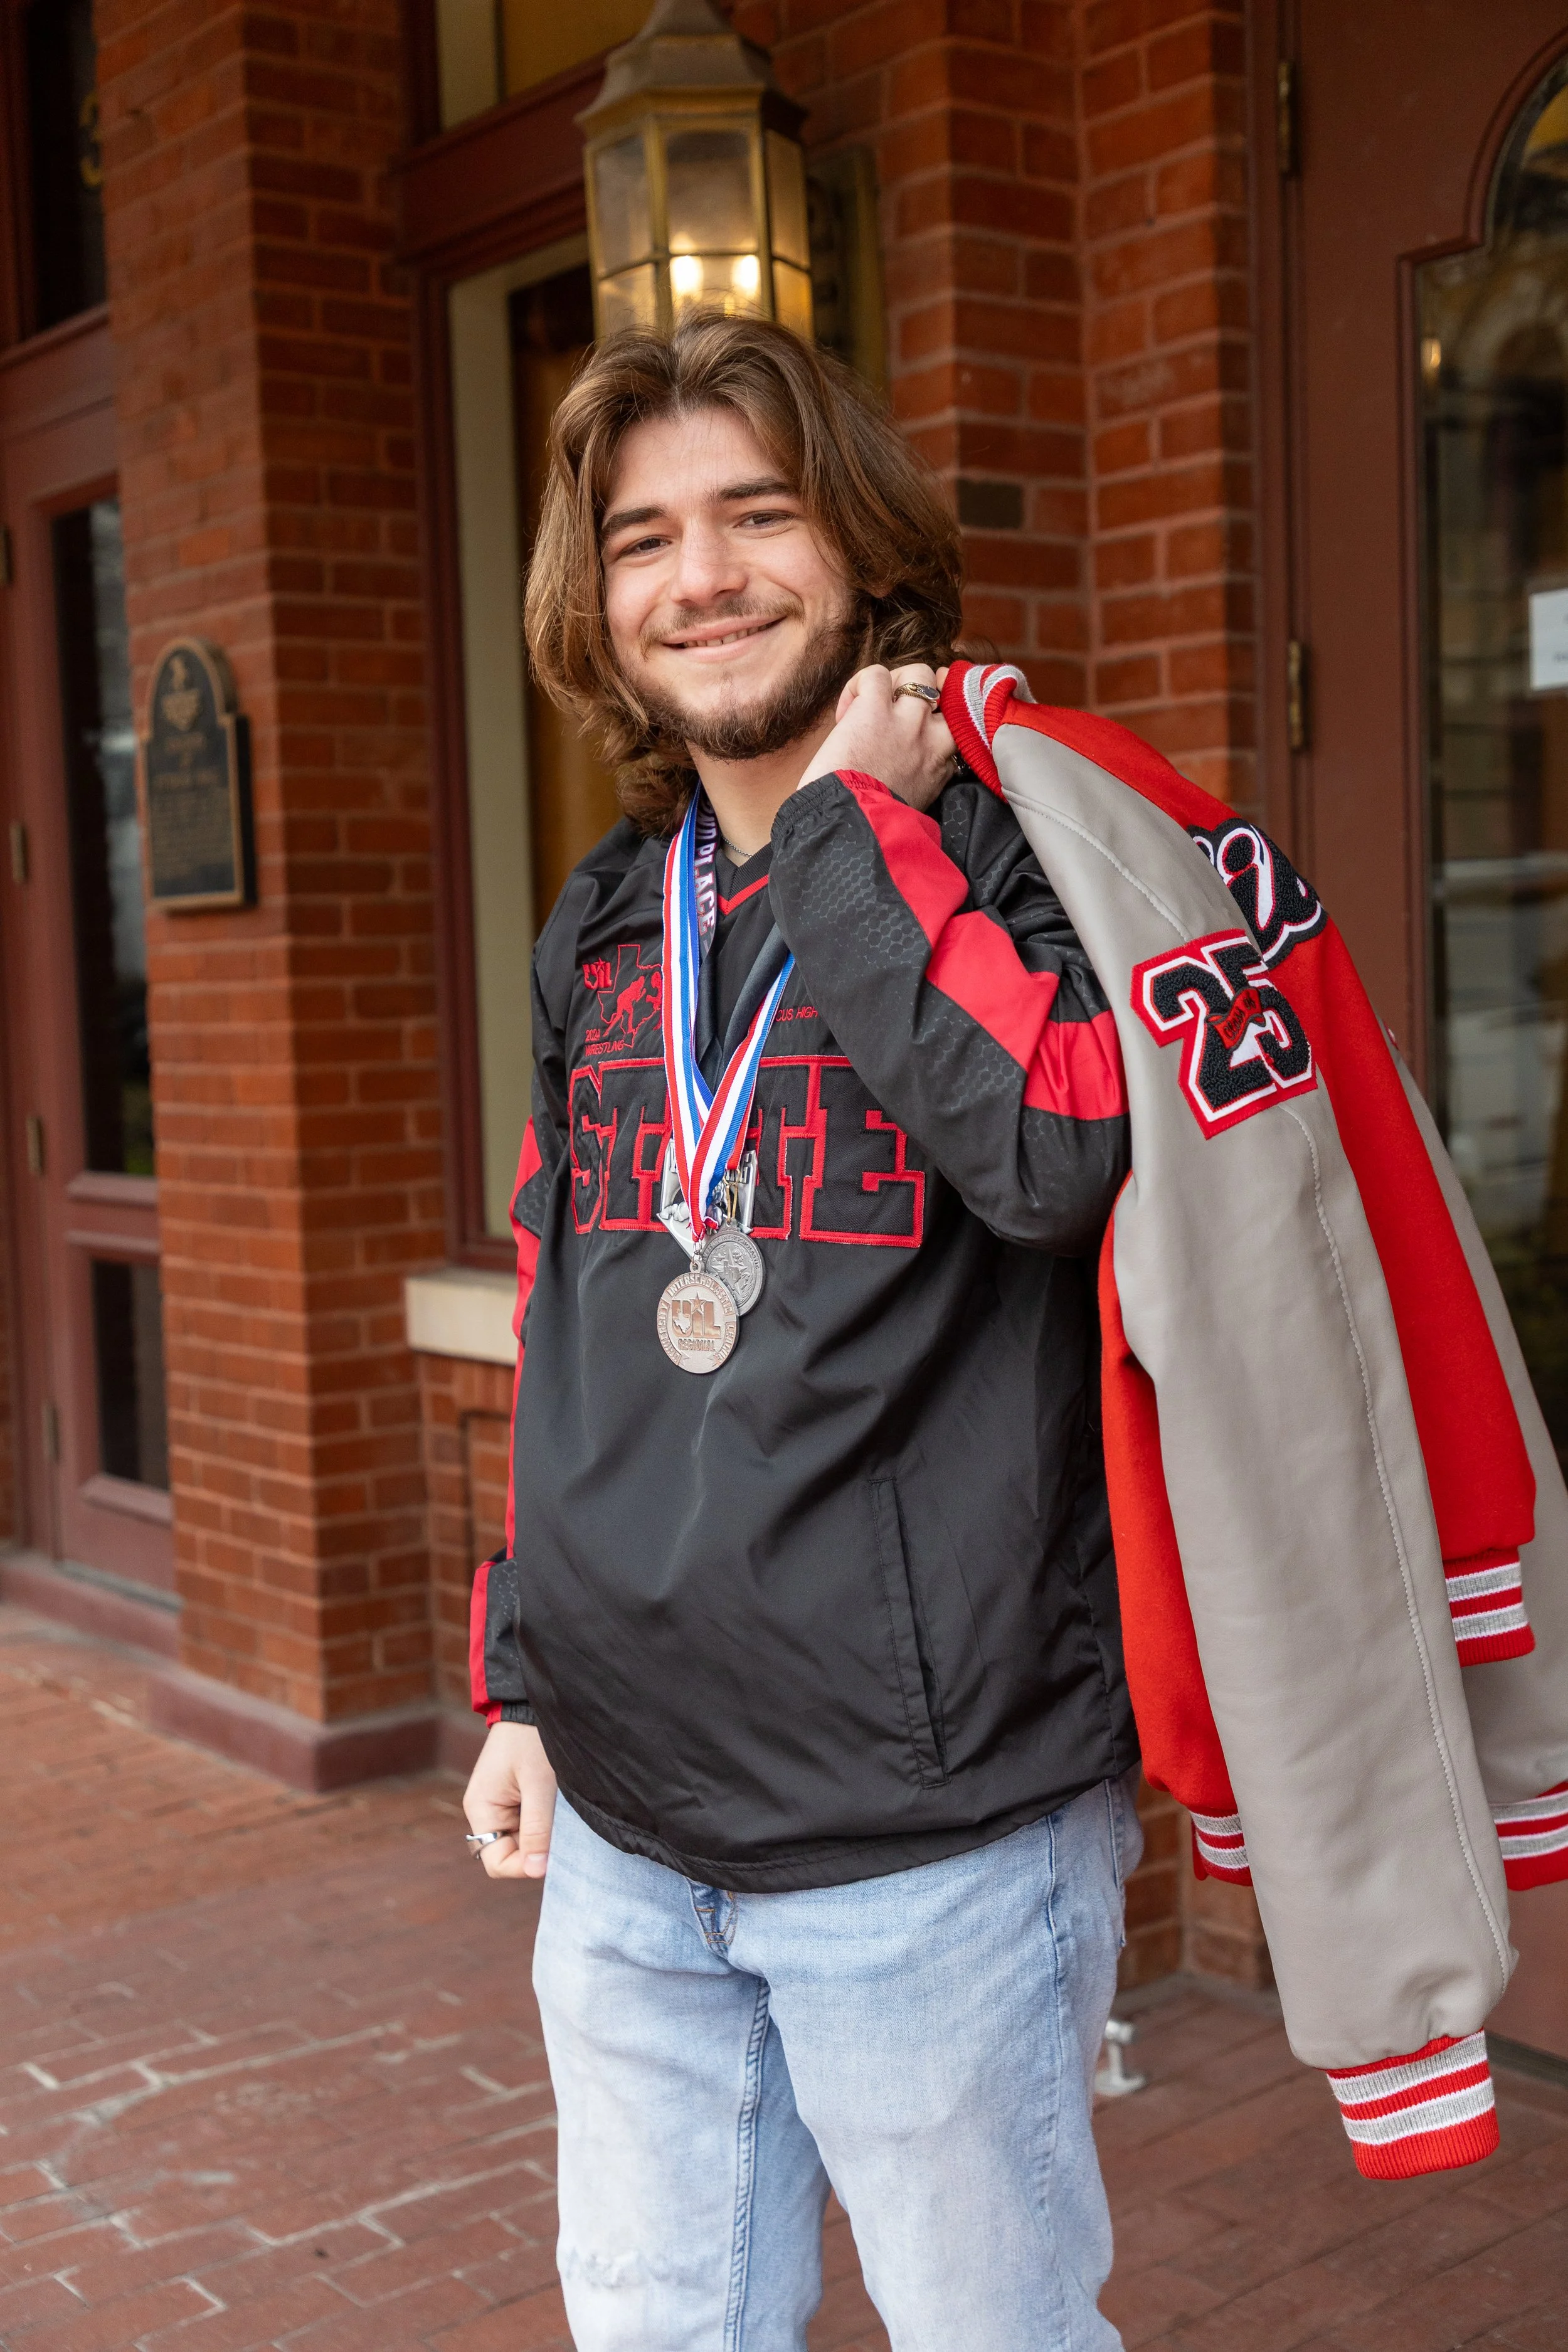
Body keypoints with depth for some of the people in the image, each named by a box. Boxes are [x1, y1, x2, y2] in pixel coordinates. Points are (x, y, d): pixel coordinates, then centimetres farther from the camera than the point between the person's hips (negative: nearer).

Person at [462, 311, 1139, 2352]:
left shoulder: (1018, 855, -8)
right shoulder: (601, 933, 10)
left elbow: (1055, 1144, -30)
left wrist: (859, 820, -19)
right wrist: (525, 1673, 16)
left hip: (939, 1833, -5)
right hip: (624, 1828, 6)